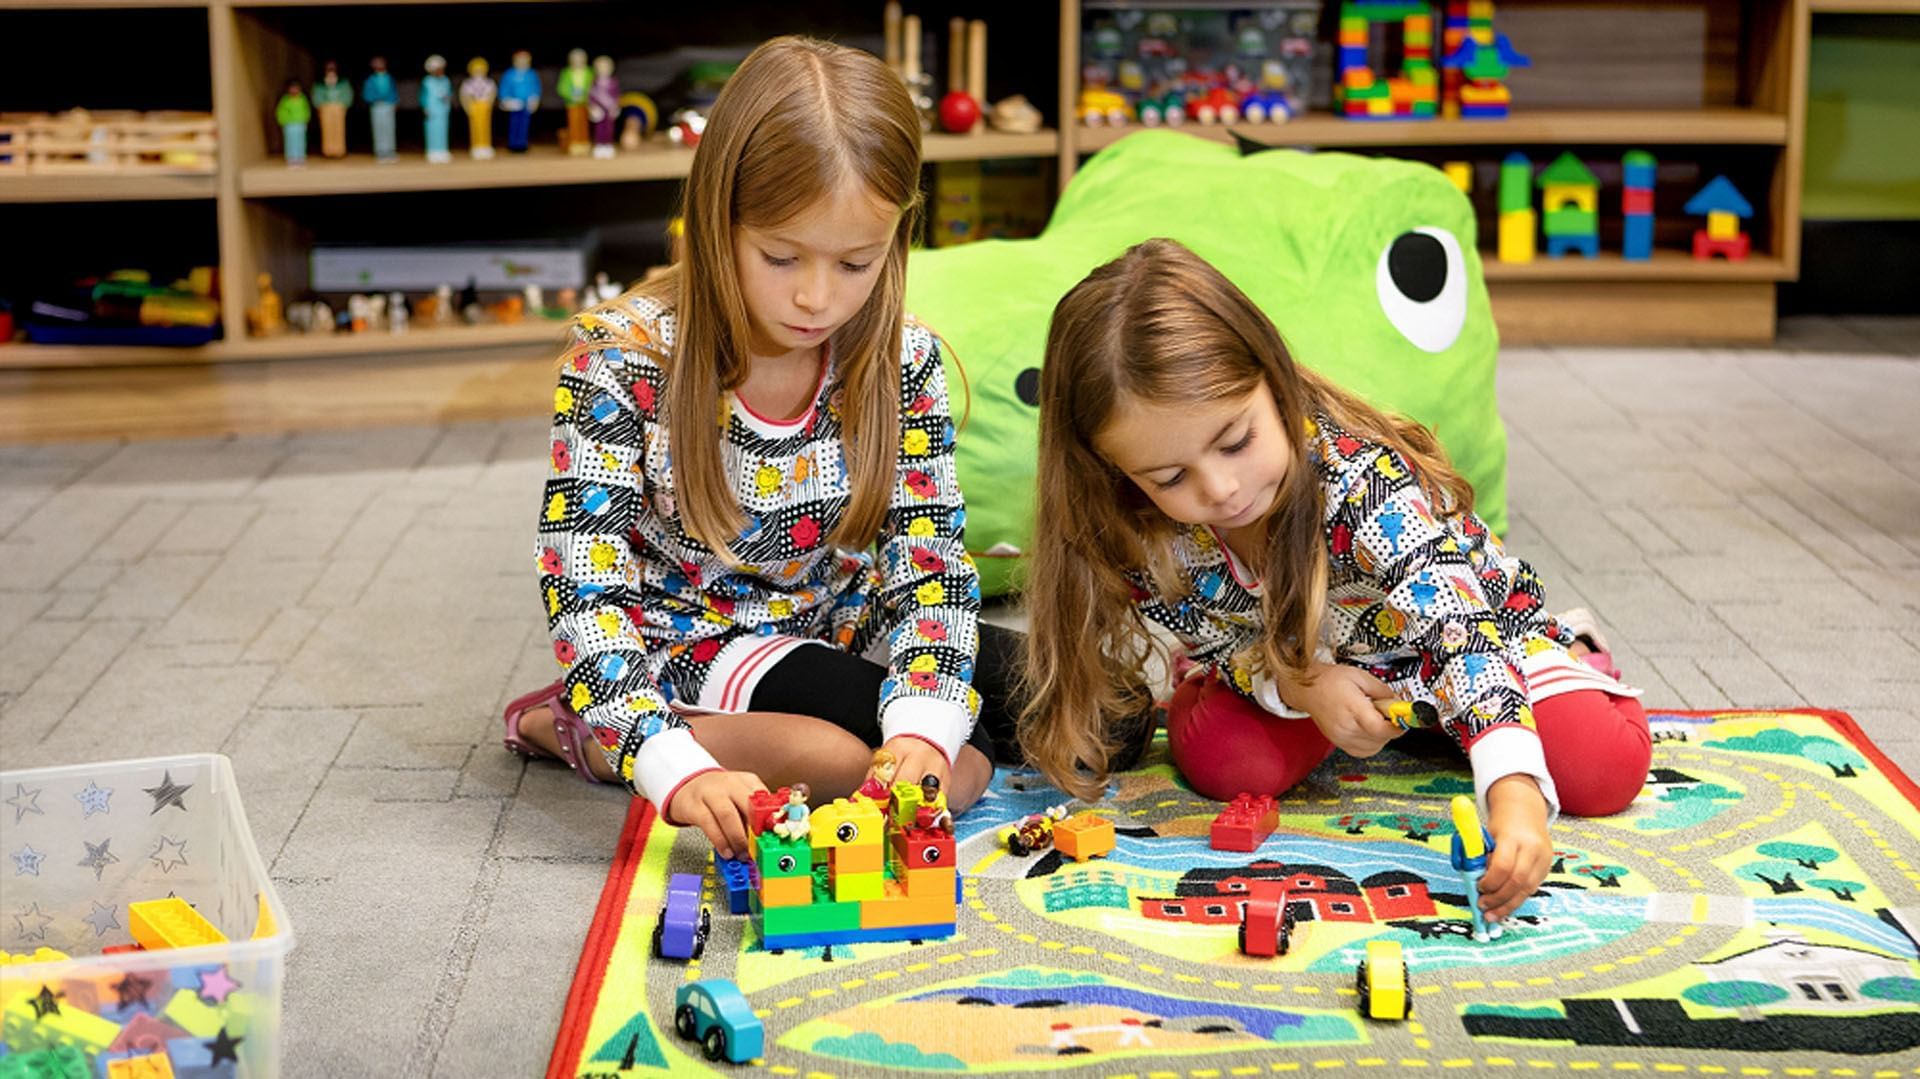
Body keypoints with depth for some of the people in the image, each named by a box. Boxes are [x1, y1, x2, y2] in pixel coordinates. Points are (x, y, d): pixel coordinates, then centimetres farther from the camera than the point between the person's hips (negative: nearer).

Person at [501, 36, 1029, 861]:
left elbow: (930, 564, -14)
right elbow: (585, 588, -26)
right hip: (681, 652, -5)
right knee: (838, 752, -31)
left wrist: (921, 730, -35)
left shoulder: (905, 365, -11)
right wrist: (675, 768, -42)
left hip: (839, 636, 5)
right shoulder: (622, 359, -22)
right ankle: (575, 727, -9)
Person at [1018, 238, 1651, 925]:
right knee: (1221, 764, -24)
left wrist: (1515, 799, -64)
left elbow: (1462, 632, -49)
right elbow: (1221, 644, -9)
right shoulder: (1145, 537, -26)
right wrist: (1298, 684, -32)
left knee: (1603, 772, -22)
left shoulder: (1363, 478, -41)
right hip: (1296, 662, 4)